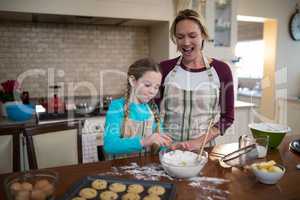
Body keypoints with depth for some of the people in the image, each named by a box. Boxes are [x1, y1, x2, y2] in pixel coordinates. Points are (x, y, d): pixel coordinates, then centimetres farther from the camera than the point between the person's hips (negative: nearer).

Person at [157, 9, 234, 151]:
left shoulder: (221, 70, -1)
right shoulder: (164, 69, 0)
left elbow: (227, 117, 1)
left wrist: (199, 141, -11)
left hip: (204, 149, 0)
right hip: (167, 149, 0)